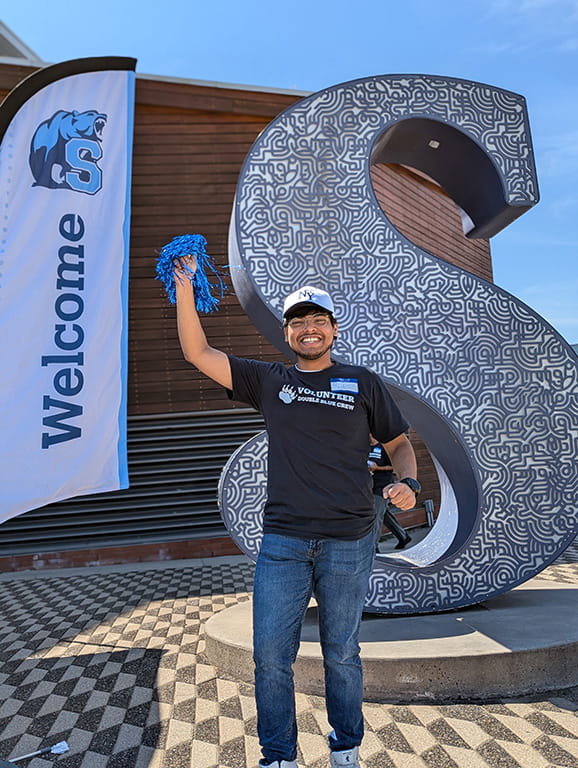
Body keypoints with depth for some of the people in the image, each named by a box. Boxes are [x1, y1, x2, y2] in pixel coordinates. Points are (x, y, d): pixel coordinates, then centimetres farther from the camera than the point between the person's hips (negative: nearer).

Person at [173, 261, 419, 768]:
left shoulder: (363, 383, 7)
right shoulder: (269, 381, 8)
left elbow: (399, 443, 11)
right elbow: (198, 353, 4)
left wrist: (407, 483, -10)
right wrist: (184, 289, -3)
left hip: (349, 541, 0)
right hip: (283, 541, 1)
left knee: (342, 655, 14)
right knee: (271, 654, 5)